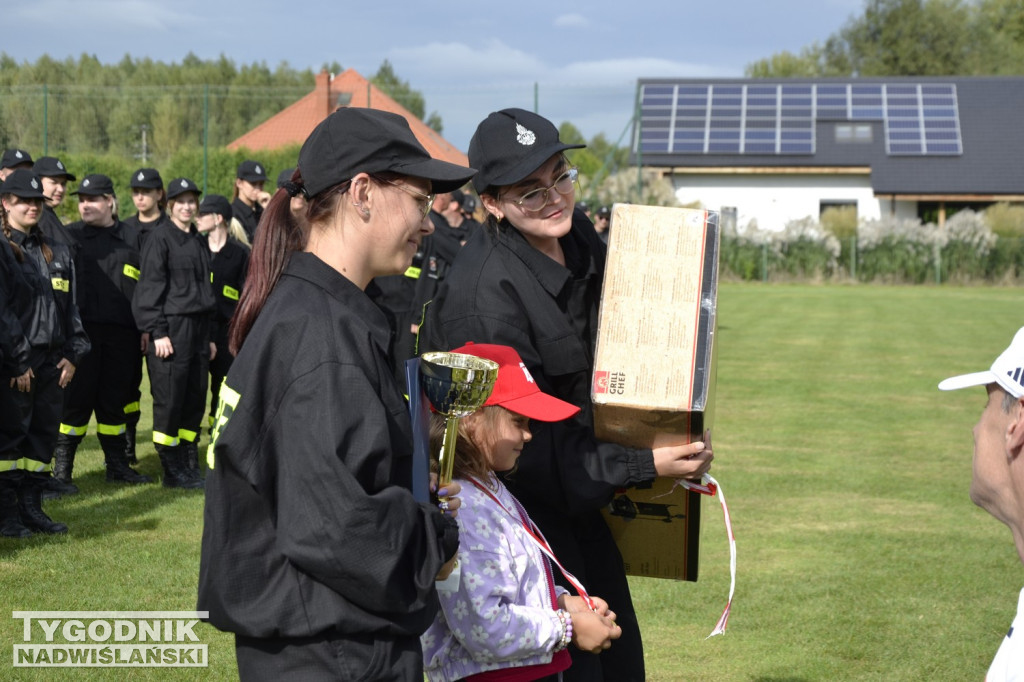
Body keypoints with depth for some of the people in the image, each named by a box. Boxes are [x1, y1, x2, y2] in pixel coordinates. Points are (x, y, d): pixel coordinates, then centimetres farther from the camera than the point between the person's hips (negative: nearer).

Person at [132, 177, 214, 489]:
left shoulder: (199, 241, 17)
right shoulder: (160, 238, -5)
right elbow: (151, 286, -10)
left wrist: (209, 335, 18)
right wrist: (157, 332, -16)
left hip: (198, 328, 7)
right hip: (171, 327, -7)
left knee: (195, 399, 8)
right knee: (169, 401, -4)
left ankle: (190, 467, 16)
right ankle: (172, 471, 3)